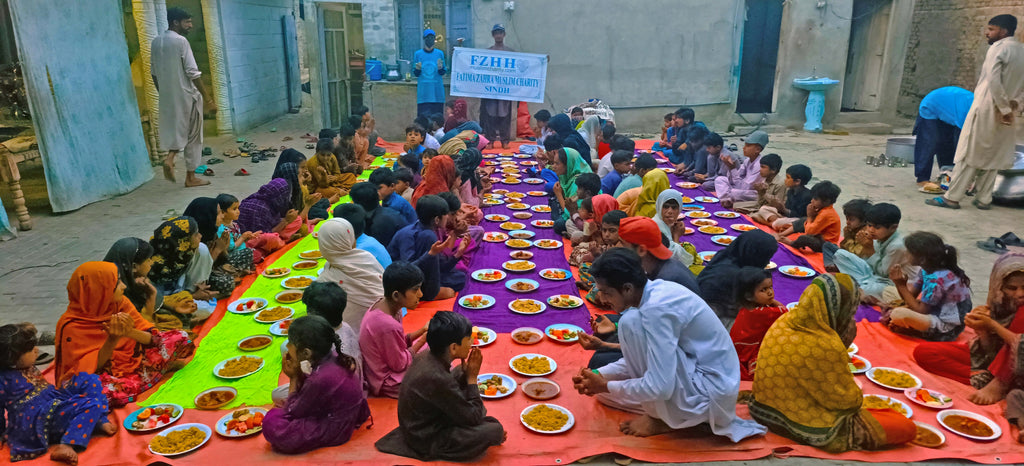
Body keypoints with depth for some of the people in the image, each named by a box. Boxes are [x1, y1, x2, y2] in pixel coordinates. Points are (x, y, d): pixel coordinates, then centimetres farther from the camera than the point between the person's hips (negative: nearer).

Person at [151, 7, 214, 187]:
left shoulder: (156, 42, 10)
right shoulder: (181, 41, -13)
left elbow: (153, 72, 14)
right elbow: (192, 72, -18)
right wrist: (208, 98, -16)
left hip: (167, 96, 7)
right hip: (186, 95, -7)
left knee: (176, 130, 20)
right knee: (192, 136, 4)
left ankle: (169, 158, -8)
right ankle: (190, 177, 9)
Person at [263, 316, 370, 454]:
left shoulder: (320, 379, -33)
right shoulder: (332, 355, -9)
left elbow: (292, 412, -15)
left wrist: (294, 378, -7)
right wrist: (298, 374, -9)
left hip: (335, 431, -9)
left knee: (271, 422, -16)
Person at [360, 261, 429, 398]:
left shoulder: (382, 304, -7)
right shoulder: (388, 326, -34)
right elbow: (400, 364, -20)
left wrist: (423, 330, -8)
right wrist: (424, 337, -13)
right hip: (387, 384, -9)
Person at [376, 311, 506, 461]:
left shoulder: (425, 356, -8)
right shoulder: (437, 378, -34)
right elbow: (473, 417, -22)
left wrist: (465, 374, -8)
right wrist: (472, 378, -13)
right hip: (426, 442, -10)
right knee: (495, 430, -21)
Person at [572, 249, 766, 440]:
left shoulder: (657, 309, -27)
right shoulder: (655, 290, 2)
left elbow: (660, 388, -28)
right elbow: (639, 358, 13)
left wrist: (606, 386, -14)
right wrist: (600, 375, 1)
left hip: (711, 395, -10)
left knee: (631, 322, -22)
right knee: (603, 393, 12)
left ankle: (660, 419, -7)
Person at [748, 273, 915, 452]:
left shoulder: (784, 322, -6)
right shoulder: (827, 347, -29)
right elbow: (849, 400, -13)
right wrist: (857, 398, 6)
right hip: (814, 431, -9)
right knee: (907, 428, 3)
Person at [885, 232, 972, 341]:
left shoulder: (937, 280, -26)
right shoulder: (928, 270, 1)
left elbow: (921, 311, -17)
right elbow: (911, 294, 5)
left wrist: (901, 286, -18)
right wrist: (900, 283, -14)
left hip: (946, 331, -10)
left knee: (899, 314, -32)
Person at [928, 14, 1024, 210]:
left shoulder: (998, 48, -9)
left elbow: (993, 80, -20)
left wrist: (1004, 107, -15)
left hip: (987, 108, -7)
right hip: (1006, 112, 7)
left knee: (969, 154, -5)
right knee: (992, 156, 11)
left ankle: (952, 197, -3)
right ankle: (984, 199, 12)